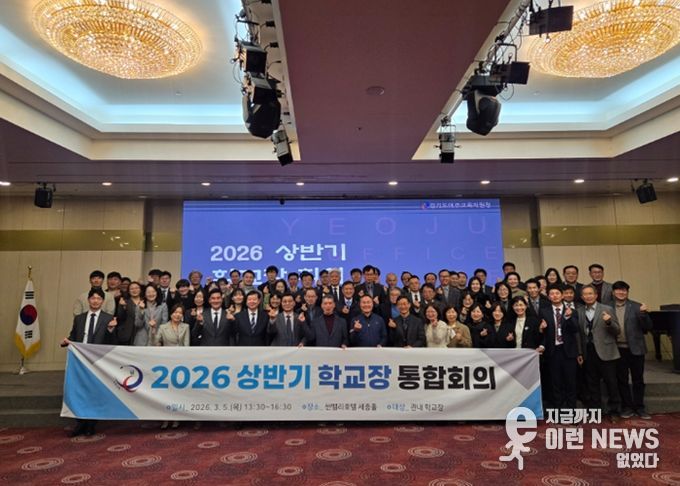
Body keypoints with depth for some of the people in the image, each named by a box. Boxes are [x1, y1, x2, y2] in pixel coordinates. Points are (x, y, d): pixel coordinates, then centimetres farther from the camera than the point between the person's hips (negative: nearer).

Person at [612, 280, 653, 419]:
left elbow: (648, 327, -5)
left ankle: (639, 407, 21)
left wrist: (643, 314, -21)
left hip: (635, 348, -1)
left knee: (638, 379, 9)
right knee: (622, 380, 9)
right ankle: (627, 407, 21)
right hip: (618, 349, 1)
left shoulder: (636, 307, -1)